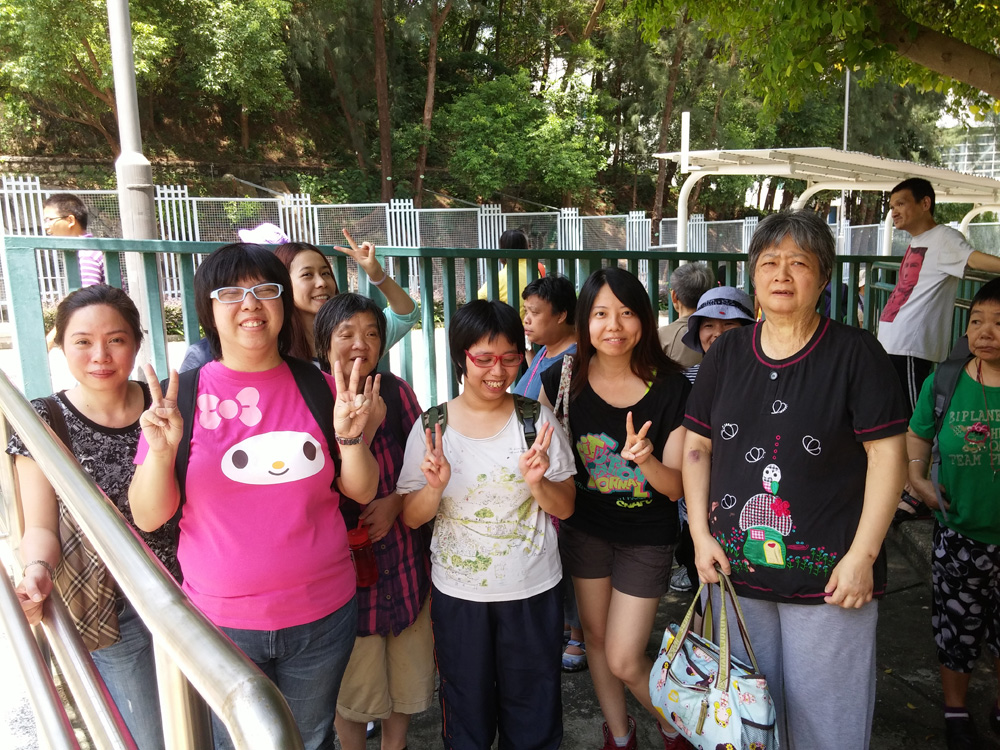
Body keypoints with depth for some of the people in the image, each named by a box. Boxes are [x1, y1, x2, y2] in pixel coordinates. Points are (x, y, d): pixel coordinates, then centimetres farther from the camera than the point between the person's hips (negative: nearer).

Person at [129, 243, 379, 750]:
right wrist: (161, 452, -21)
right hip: (222, 620, -1)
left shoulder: (320, 387, -3)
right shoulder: (180, 396, -6)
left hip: (323, 614, 2)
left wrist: (350, 435, -16)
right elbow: (147, 518, -4)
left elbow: (361, 491, 1)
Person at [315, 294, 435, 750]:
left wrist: (397, 501, -13)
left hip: (405, 554, 3)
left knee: (407, 670, 18)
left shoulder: (395, 391, -1)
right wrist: (360, 422, -26)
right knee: (353, 683, 11)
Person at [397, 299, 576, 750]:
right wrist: (435, 487, -24)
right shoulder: (432, 427, -7)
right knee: (467, 709, 18)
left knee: (532, 710, 17)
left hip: (533, 591, 0)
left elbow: (564, 509, -2)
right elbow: (411, 518, -4)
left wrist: (537, 482, -23)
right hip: (458, 593, 0)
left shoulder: (537, 420, -6)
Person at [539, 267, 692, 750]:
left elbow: (676, 487, -15)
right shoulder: (562, 381, -13)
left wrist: (645, 459, -35)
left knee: (624, 661, 0)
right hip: (585, 526, 3)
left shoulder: (671, 389, -18)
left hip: (647, 536, -3)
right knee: (596, 635, 19)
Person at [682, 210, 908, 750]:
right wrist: (701, 534, 0)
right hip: (736, 566, 4)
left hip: (826, 575, -3)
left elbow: (888, 453, -9)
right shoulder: (726, 353, 4)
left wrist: (862, 556, -13)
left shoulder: (854, 352, -7)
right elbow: (697, 446, 7)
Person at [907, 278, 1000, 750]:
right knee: (958, 627, 15)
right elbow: (917, 435, 7)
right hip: (960, 536, 0)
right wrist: (917, 478, -7)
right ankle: (955, 711, 39)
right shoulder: (943, 383, -7)